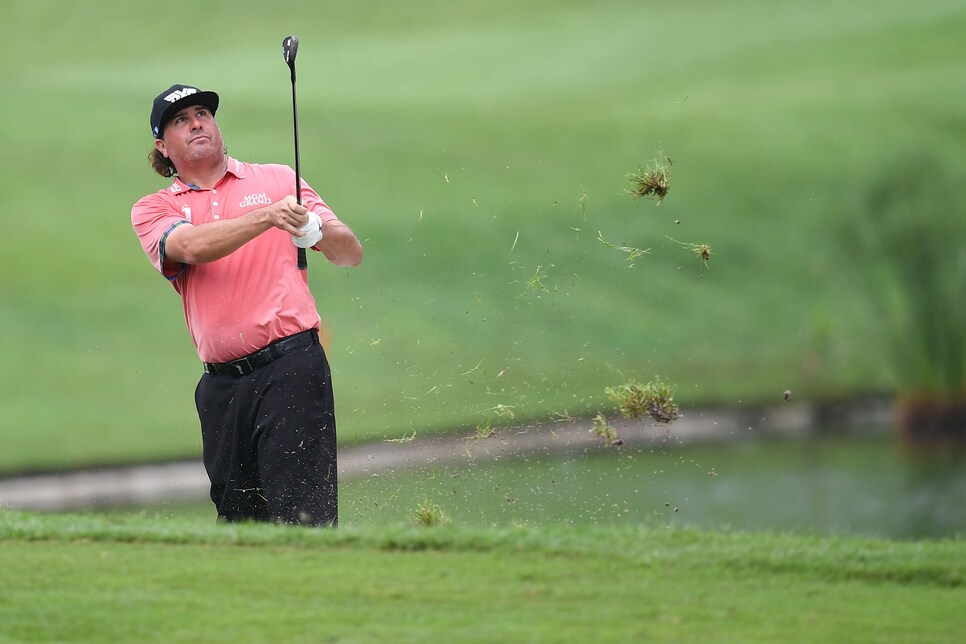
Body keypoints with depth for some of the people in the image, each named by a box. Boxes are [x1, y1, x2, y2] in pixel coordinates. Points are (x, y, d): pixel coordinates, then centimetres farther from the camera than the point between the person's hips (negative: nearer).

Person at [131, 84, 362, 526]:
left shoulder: (278, 180, 11)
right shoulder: (152, 210, 11)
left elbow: (350, 255, 9)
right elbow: (191, 246, -11)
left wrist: (319, 230, -15)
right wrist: (268, 216, -25)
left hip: (290, 366, -3)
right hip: (221, 385, 3)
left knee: (302, 513, -14)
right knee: (237, 515, 6)